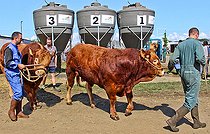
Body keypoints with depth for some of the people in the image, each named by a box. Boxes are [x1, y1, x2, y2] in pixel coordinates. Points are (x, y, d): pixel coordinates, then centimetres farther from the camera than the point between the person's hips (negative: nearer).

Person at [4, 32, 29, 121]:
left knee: (21, 93, 10)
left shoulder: (15, 48, 16)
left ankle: (19, 112, 19)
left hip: (17, 73, 10)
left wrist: (21, 65, 18)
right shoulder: (9, 48, -13)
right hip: (12, 73, -10)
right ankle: (11, 111, 6)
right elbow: (8, 63, -20)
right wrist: (18, 65, -22)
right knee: (18, 93, -12)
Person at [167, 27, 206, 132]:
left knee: (194, 99, 20)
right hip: (193, 74, -7)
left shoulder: (181, 45, 9)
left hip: (183, 74, 7)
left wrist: (170, 67, 22)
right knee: (190, 102, -2)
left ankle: (196, 122, 28)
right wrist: (203, 63, 0)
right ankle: (173, 121, -8)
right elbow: (200, 58, -22)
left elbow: (172, 59, 3)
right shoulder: (197, 43, -8)